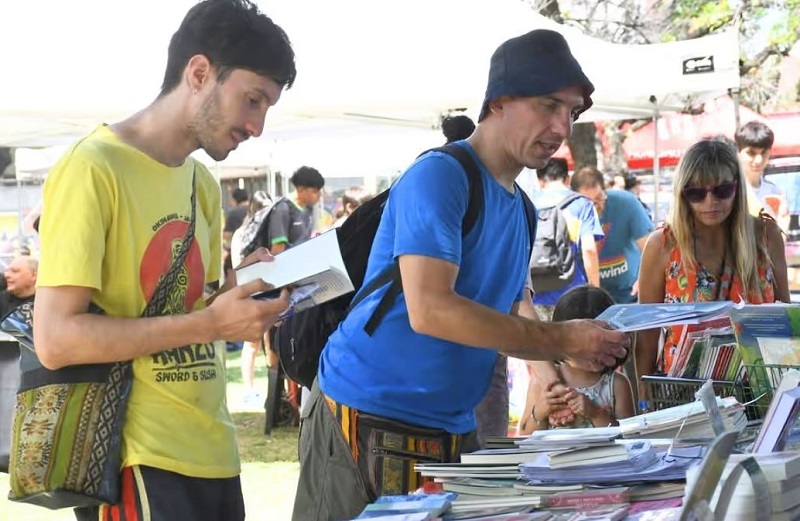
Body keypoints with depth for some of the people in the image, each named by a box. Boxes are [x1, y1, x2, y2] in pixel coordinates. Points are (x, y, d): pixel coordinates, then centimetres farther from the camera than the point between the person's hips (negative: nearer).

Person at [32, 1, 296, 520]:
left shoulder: (204, 184, 11)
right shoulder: (93, 169, -12)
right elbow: (56, 339, -18)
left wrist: (242, 289, -1)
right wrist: (212, 322, -20)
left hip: (213, 454, 8)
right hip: (138, 463, -8)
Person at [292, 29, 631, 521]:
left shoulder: (520, 208, 11)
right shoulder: (438, 176, -15)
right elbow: (428, 310, -26)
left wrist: (581, 348, -3)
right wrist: (563, 338, -21)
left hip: (452, 431, 8)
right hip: (368, 424, -8)